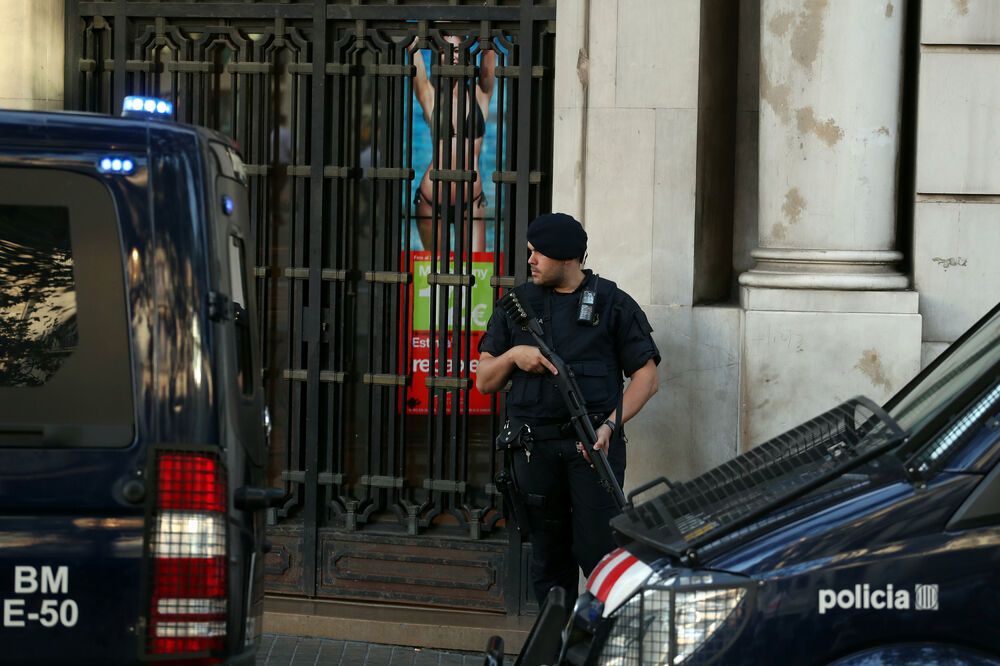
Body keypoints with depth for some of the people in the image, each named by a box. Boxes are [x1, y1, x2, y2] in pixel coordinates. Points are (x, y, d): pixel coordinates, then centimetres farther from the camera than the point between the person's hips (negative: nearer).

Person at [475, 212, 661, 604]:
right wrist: (513, 355, -6)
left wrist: (611, 424, -11)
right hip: (534, 447, 3)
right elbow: (484, 382, 15)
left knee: (598, 551, -11)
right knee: (548, 557, 7)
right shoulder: (518, 304, 14)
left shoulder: (612, 304, 5)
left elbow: (647, 375, 3)